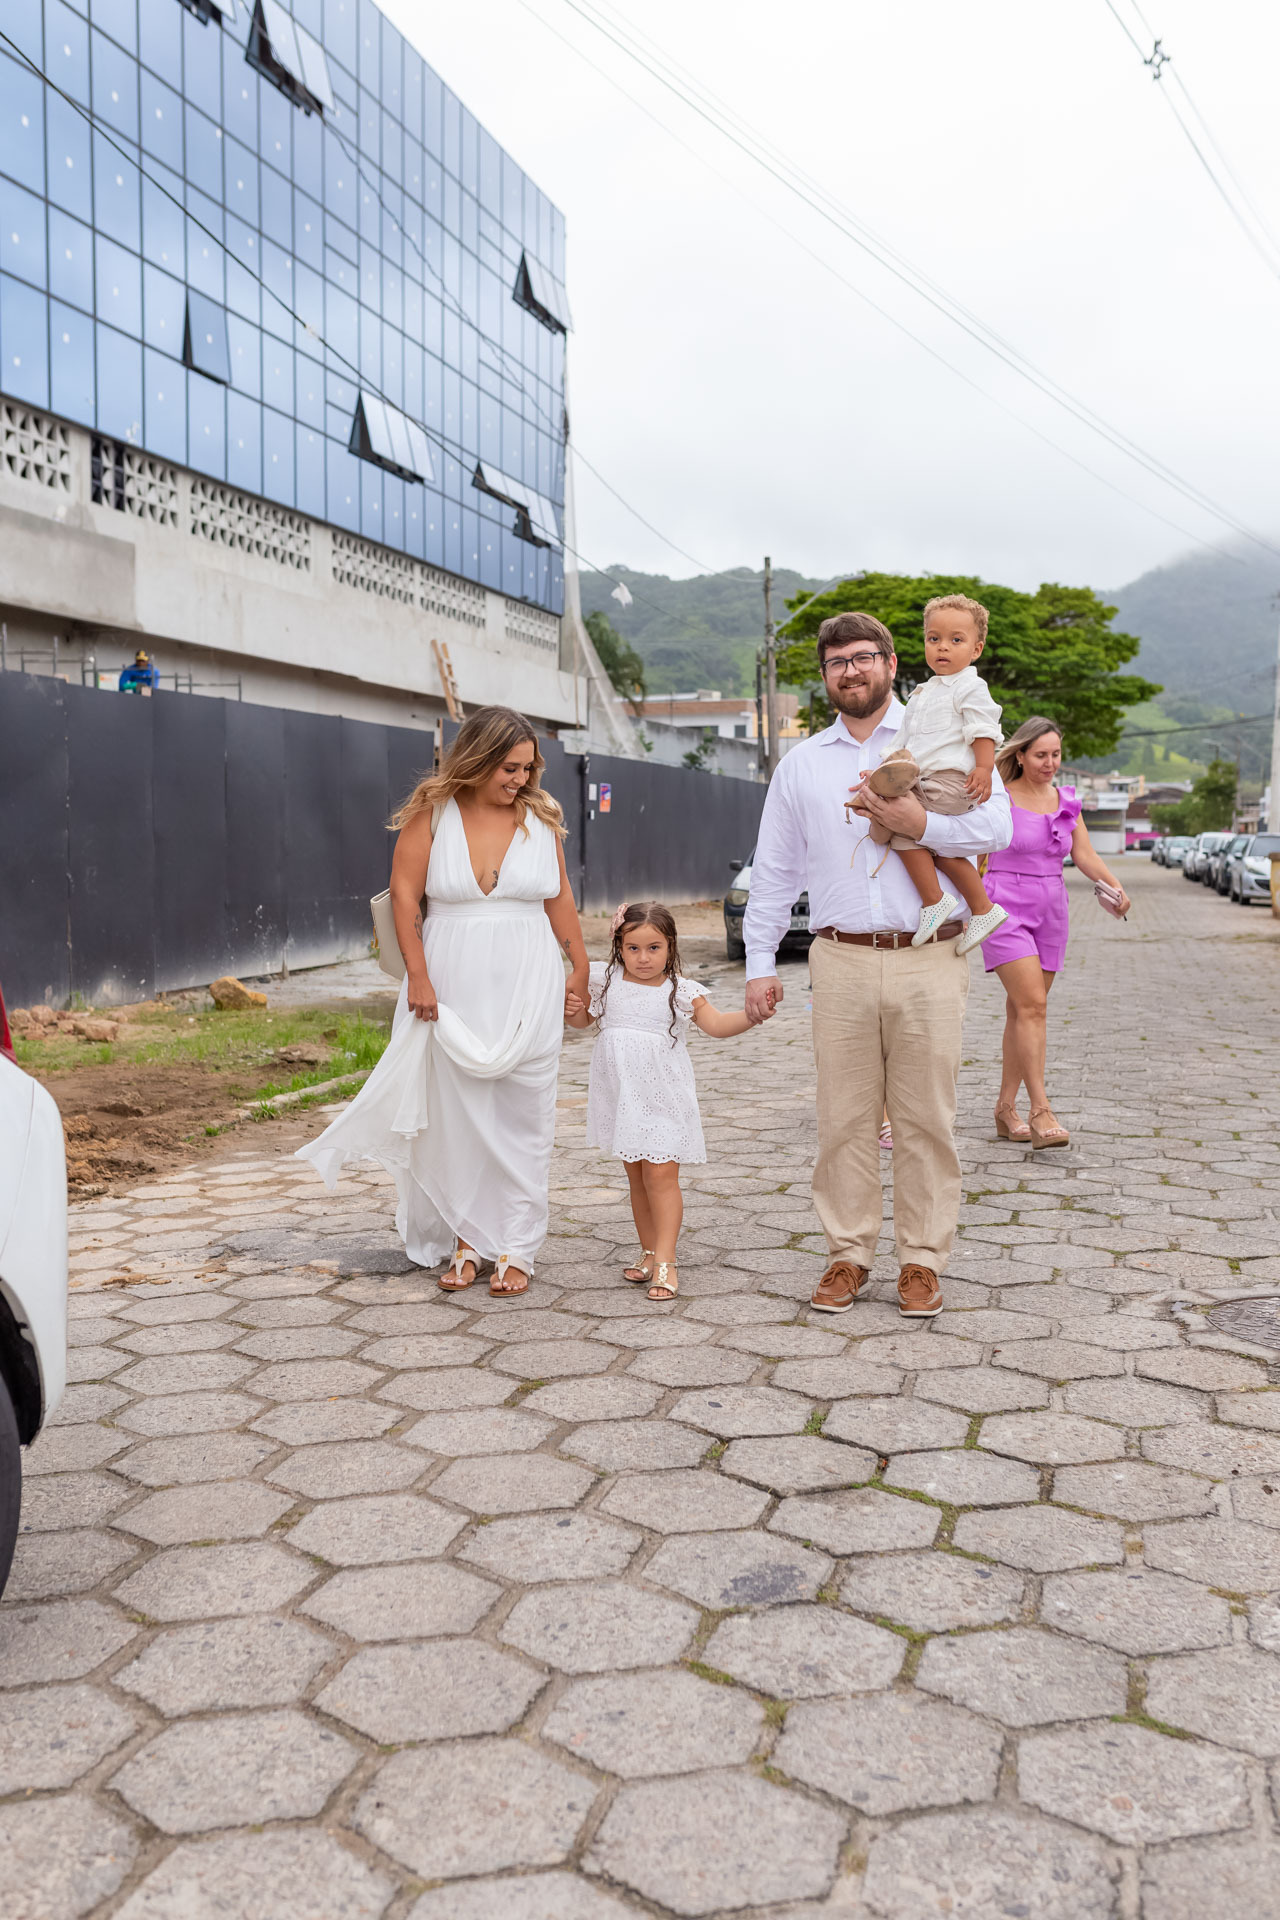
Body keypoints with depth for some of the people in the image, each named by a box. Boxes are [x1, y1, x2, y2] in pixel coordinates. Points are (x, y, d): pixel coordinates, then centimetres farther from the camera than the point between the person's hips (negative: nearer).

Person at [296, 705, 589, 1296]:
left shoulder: (540, 816, 3)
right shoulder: (431, 812, -2)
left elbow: (560, 898, 9)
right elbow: (405, 894, -3)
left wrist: (580, 971, 10)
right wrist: (418, 977, -9)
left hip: (527, 983, 1)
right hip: (452, 980, -1)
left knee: (521, 1113, 1)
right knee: (456, 1110, 4)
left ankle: (515, 1248, 8)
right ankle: (466, 1241, 17)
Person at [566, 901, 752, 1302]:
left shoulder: (680, 991, -4)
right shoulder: (607, 980, 4)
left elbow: (717, 1026, -7)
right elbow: (585, 1018, 20)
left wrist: (751, 1015, -24)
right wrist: (573, 1012, -2)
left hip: (662, 1096, -3)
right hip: (621, 1096, 3)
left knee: (661, 1176, -9)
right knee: (636, 1177, 12)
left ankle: (665, 1261, -8)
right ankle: (648, 1252, 23)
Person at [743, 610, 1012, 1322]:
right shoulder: (802, 763, 15)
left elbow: (999, 825, -3)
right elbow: (774, 870, 16)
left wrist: (921, 824, -17)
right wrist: (760, 962, 11)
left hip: (929, 962, -2)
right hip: (842, 963, 2)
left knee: (926, 1120, 3)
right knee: (845, 1119, 4)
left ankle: (922, 1261, 14)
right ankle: (848, 1255, 16)